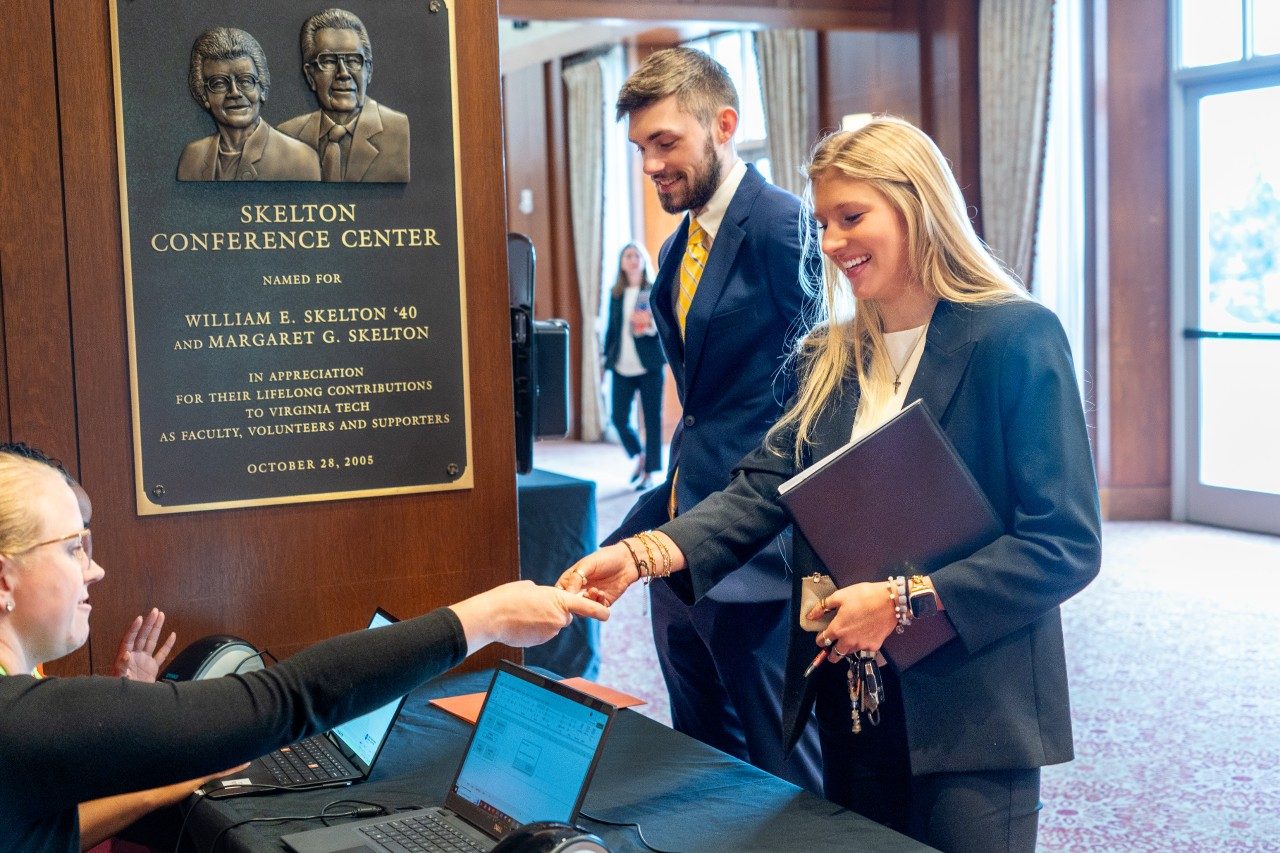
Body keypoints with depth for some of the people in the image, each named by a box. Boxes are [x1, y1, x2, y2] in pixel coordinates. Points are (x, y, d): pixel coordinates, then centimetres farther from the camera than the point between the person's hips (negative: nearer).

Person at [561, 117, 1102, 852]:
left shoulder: (1016, 339, -12)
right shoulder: (835, 358, 8)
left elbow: (1066, 546, -15)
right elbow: (766, 487, -2)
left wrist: (902, 600, -21)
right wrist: (643, 555, -18)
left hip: (969, 711, -6)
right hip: (852, 700, 6)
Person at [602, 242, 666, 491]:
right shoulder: (615, 293, 11)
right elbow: (611, 328, 15)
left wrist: (653, 326, -21)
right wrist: (607, 358, 11)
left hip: (649, 365, -3)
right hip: (622, 366, 3)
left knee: (652, 419, 0)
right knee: (619, 418, -2)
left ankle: (649, 473, 9)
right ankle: (638, 456, 25)